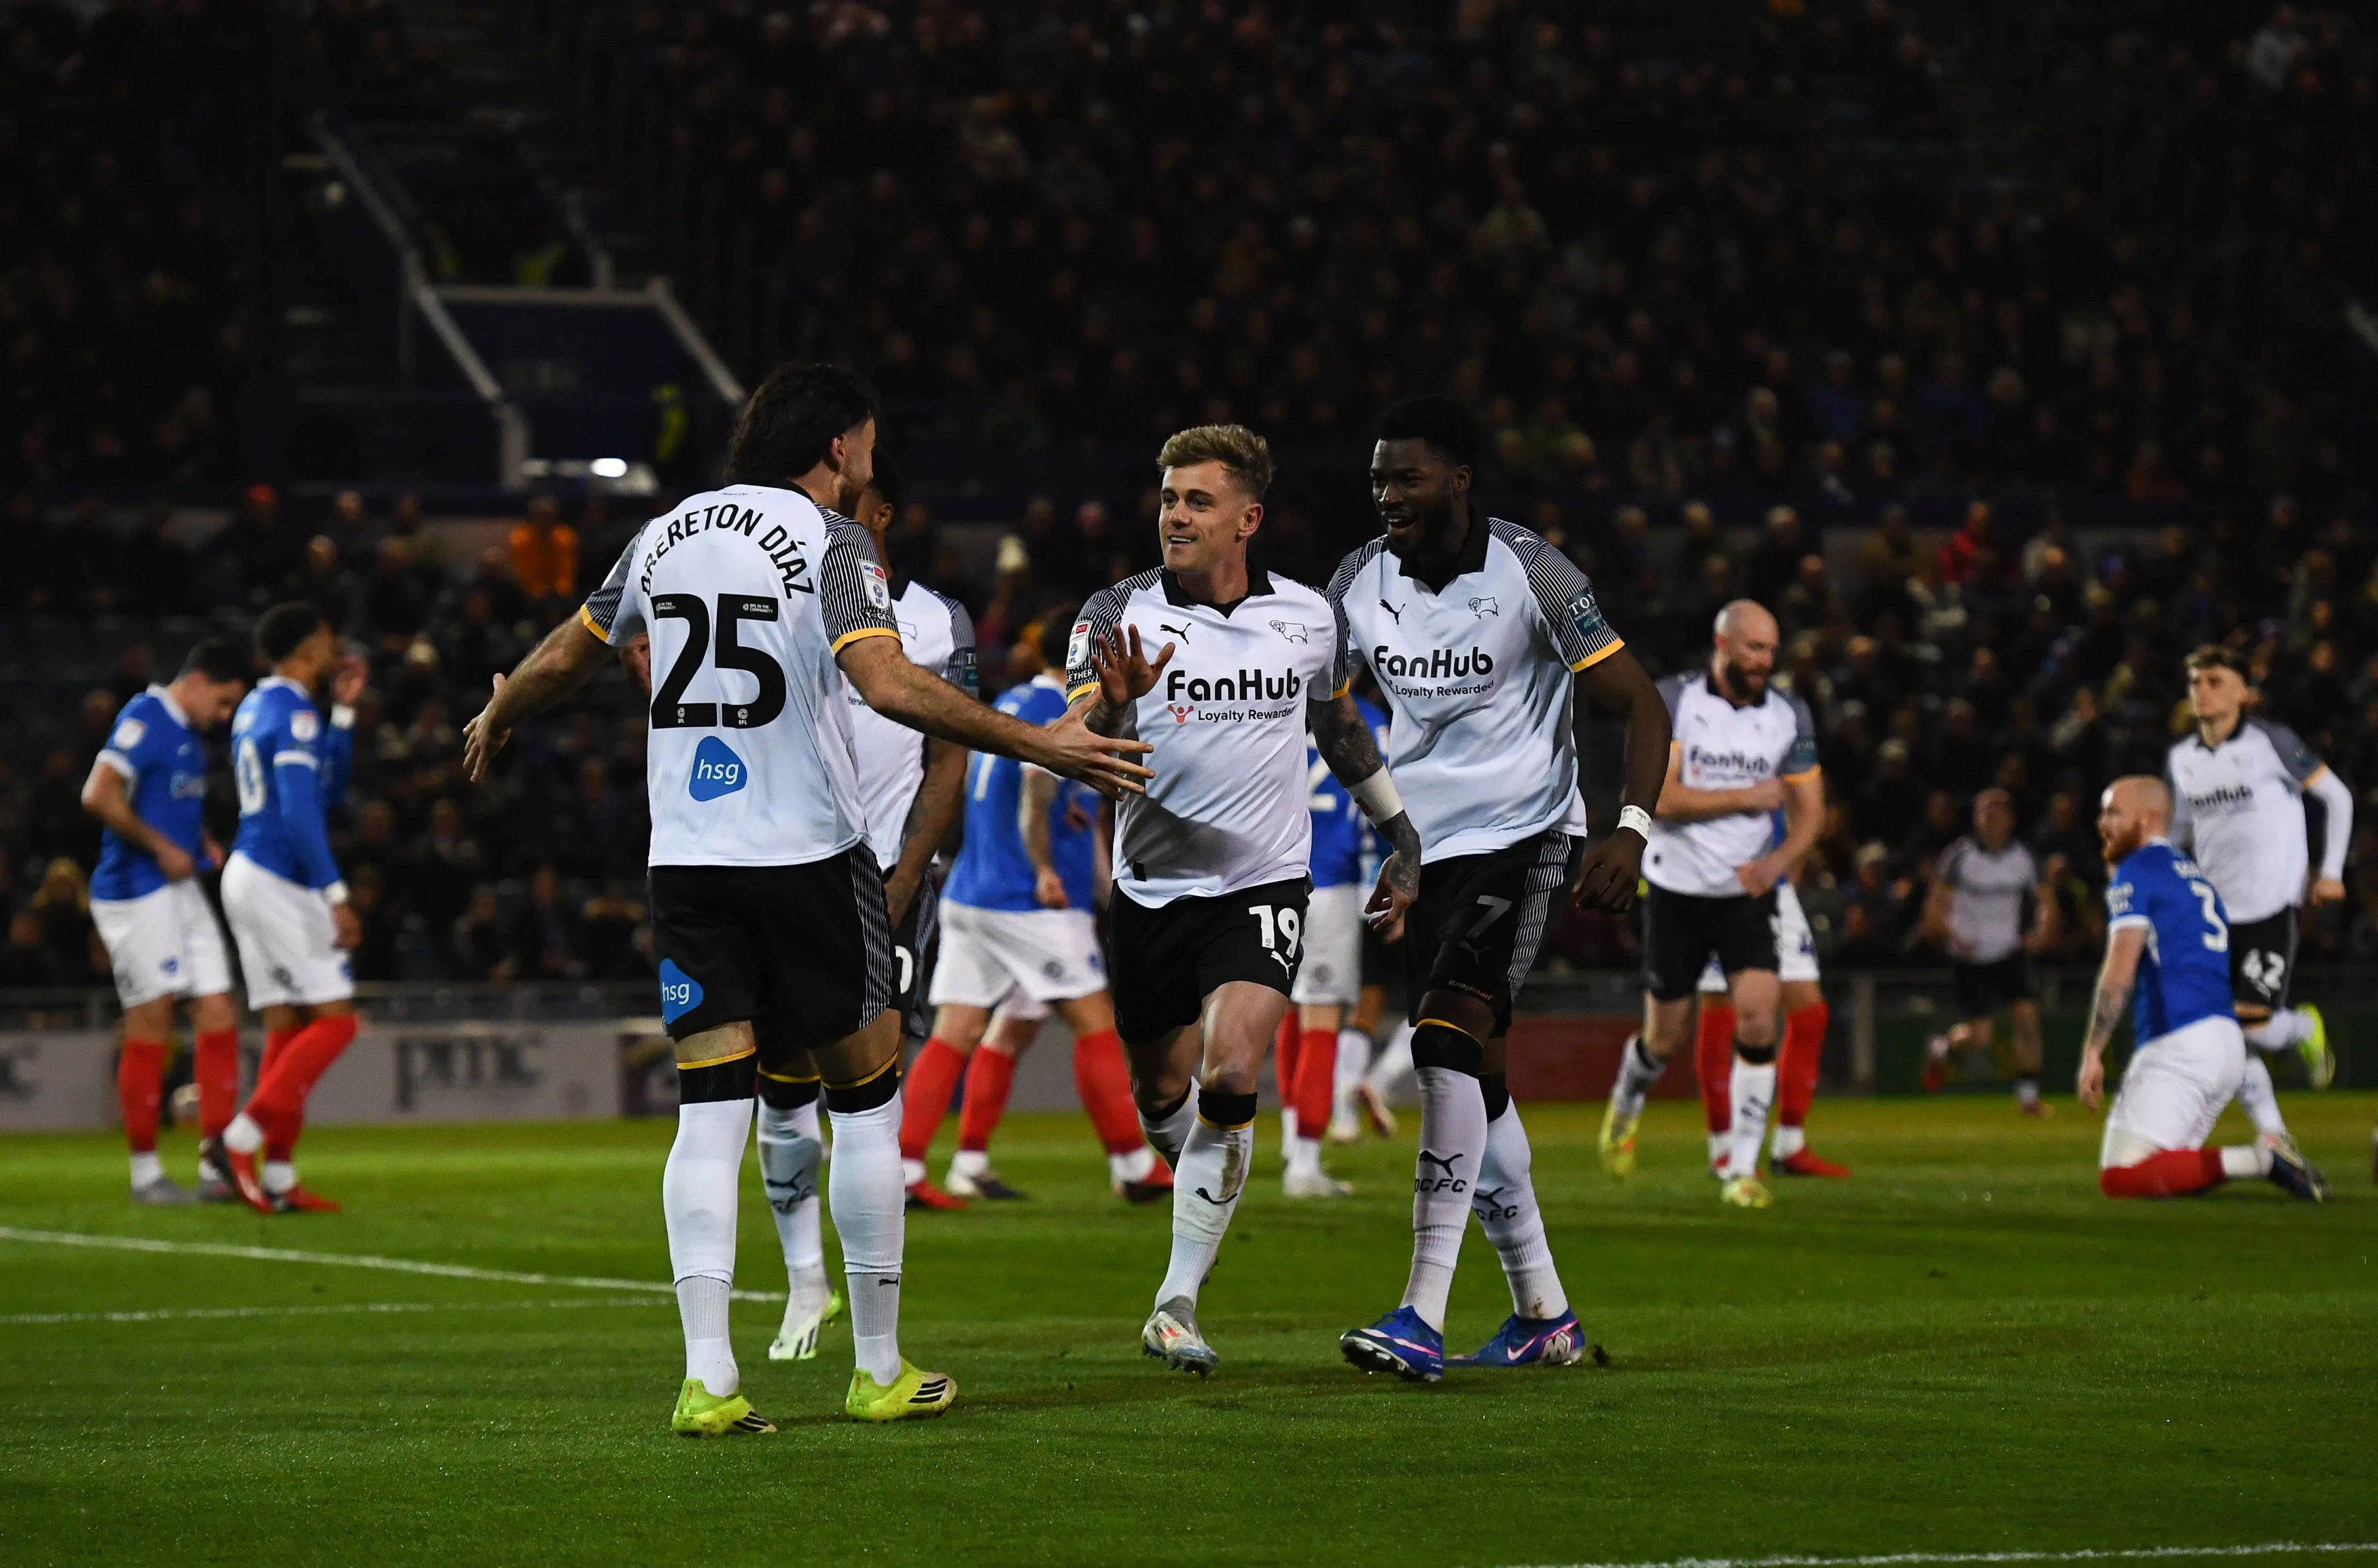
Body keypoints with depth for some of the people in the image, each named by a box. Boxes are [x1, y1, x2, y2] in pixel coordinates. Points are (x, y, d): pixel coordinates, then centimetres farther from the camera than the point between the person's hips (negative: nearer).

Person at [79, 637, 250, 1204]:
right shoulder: (144, 721, -13)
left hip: (183, 891, 9)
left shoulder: (189, 734, 17)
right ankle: (146, 1173, 5)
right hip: (137, 894, -9)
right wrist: (161, 848, -18)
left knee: (218, 1017, 2)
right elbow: (99, 795, -23)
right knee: (151, 1024, -4)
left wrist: (206, 844, 14)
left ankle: (219, 1167, 4)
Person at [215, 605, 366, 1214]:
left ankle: (278, 1178, 4)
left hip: (249, 874, 10)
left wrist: (343, 711, 19)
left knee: (287, 1026, 8)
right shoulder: (294, 714, -13)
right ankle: (241, 1138, -15)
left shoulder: (256, 707, 16)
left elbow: (329, 791, 23)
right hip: (279, 883, -10)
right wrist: (336, 895, -22)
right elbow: (299, 813, -21)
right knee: (335, 1020, -8)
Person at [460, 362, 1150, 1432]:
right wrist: (1039, 745, -20)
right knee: (865, 1098, 9)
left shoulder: (667, 533, 10)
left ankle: (707, 1378, -10)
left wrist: (495, 720, 42)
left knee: (709, 1113, 1)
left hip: (687, 860, 5)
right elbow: (887, 683, -22)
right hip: (810, 856, -5)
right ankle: (879, 1368, 13)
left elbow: (561, 660, 21)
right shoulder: (829, 541, -7)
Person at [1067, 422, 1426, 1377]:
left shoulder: (1309, 619, 0)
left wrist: (1403, 834, 24)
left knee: (1229, 1081, -19)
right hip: (1151, 892, 1)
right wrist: (1115, 704, -40)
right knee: (1161, 1097, 12)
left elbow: (1340, 728, 19)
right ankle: (1206, 1195, 48)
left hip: (1263, 886, -1)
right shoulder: (1118, 616, -7)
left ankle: (1176, 1303, -14)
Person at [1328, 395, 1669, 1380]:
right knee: (1475, 1081, 9)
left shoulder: (1531, 576, -13)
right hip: (1422, 853, 6)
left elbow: (1641, 708, -10)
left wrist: (1631, 830, -23)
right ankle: (1544, 1315, 22)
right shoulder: (1358, 584, 2)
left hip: (1522, 838, -6)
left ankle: (1422, 1321, -27)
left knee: (1448, 1038, -23)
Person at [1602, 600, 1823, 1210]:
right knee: (1665, 1038, 8)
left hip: (1746, 891, 2)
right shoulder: (1672, 701, -10)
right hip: (1676, 887, -2)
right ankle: (1627, 1102, 43)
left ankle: (1742, 1169, -10)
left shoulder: (1788, 717, 0)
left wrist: (1778, 861, -12)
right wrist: (1747, 797, -16)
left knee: (1758, 1019, -17)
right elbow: (1659, 797, -18)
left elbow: (1809, 810, 7)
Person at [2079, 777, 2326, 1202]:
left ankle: (2256, 1159, -21)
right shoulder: (2196, 875, 24)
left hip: (2179, 1047, -9)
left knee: (2120, 1179, -14)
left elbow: (2120, 972, -12)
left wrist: (2092, 1053, -15)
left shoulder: (2135, 874, -2)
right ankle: (2265, 1157, -4)